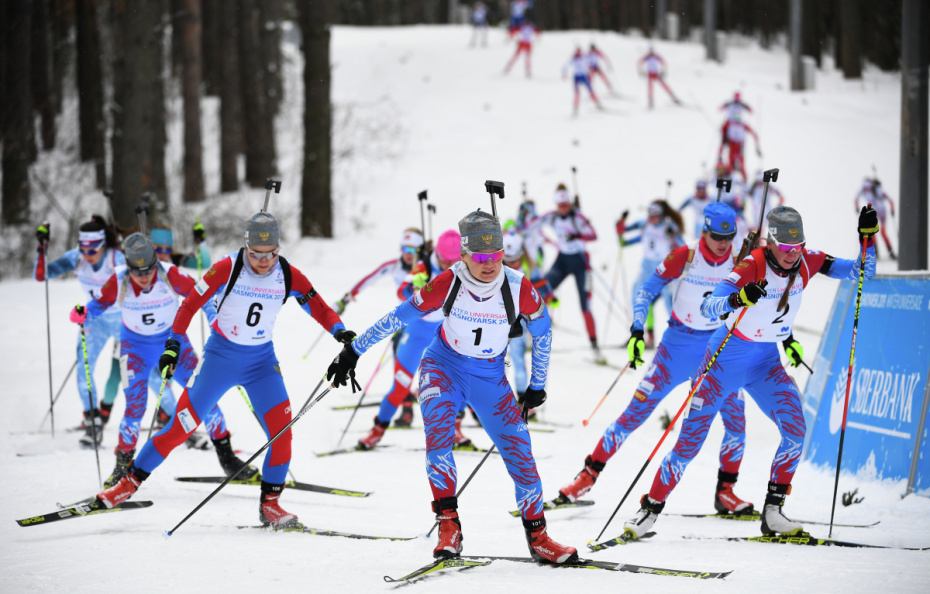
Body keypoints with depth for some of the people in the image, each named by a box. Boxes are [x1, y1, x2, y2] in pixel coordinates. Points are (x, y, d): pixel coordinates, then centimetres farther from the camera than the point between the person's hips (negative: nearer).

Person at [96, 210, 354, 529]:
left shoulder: (289, 276, -8)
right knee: (183, 424, -7)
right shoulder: (226, 270, -17)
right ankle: (130, 481, 5)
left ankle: (270, 503, 2)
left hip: (262, 360, 3)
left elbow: (319, 308, -4)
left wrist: (340, 331, -23)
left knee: (281, 428, -12)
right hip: (221, 355, -3)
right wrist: (173, 344, -16)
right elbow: (191, 303, -10)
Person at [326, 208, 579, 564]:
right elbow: (398, 317, -10)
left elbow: (542, 331, 0)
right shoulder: (448, 284, -21)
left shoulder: (518, 288, -19)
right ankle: (448, 522, -29)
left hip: (490, 378, 2)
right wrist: (353, 352, -6)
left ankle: (537, 536, 12)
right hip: (444, 365, -1)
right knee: (438, 429, -29)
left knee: (519, 451, -5)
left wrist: (537, 385, 7)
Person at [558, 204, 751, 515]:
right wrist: (637, 332, -14)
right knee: (637, 410, -4)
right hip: (678, 345, -2)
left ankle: (725, 491, 4)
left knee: (736, 417, -12)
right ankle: (590, 472, 5)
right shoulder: (683, 257, -12)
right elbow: (646, 292, -3)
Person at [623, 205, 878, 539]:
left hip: (766, 363, 4)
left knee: (796, 431, -15)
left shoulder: (807, 263, -9)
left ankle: (772, 512, -4)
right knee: (691, 440, -5)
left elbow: (863, 272, -5)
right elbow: (707, 307, -34)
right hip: (727, 358, -4)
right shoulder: (752, 267, -25)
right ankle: (652, 508, 11)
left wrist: (867, 236, -22)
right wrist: (739, 298, -53)